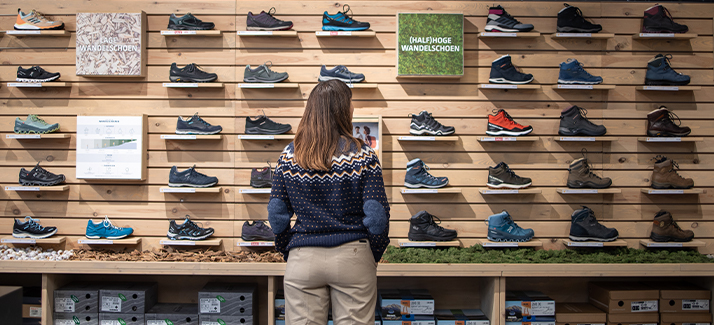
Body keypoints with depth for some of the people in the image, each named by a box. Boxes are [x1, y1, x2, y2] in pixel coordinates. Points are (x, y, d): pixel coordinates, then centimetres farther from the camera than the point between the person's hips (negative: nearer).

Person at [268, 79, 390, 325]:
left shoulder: (289, 156, 0)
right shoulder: (363, 155, -7)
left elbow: (277, 215, 1)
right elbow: (377, 215, -9)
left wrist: (288, 252, 13)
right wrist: (374, 255, 6)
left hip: (303, 259, 2)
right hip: (352, 258, -2)